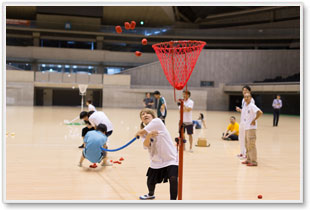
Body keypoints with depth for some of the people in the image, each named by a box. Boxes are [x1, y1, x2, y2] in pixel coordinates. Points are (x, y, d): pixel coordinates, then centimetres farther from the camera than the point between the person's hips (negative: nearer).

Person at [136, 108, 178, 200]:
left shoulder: (157, 121, -9)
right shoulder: (144, 132, 5)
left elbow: (142, 131, -17)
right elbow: (146, 145, -16)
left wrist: (138, 133, 5)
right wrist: (148, 135, -35)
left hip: (170, 158, -5)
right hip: (156, 161, 6)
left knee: (173, 178, -25)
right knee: (150, 181, 14)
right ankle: (151, 194, 48)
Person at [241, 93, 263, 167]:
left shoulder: (252, 106, -15)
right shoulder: (245, 105, 11)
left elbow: (260, 113, -25)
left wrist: (254, 120, -19)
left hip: (251, 128, -9)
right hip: (246, 127, 9)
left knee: (251, 145, -9)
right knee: (247, 144, 15)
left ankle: (254, 161, -5)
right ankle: (249, 159, 24)